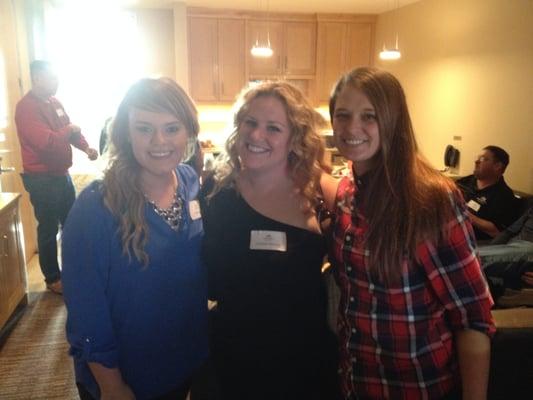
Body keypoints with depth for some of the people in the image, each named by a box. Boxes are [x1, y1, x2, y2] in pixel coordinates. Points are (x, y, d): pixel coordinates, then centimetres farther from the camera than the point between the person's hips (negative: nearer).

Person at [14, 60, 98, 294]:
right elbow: (46, 142, -31)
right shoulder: (26, 107, -19)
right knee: (48, 229, 3)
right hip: (41, 179, -9)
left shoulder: (54, 102, 8)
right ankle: (52, 278, 18)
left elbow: (71, 130, 16)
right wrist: (68, 130, -13)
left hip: (62, 174, 9)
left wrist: (86, 147, -2)